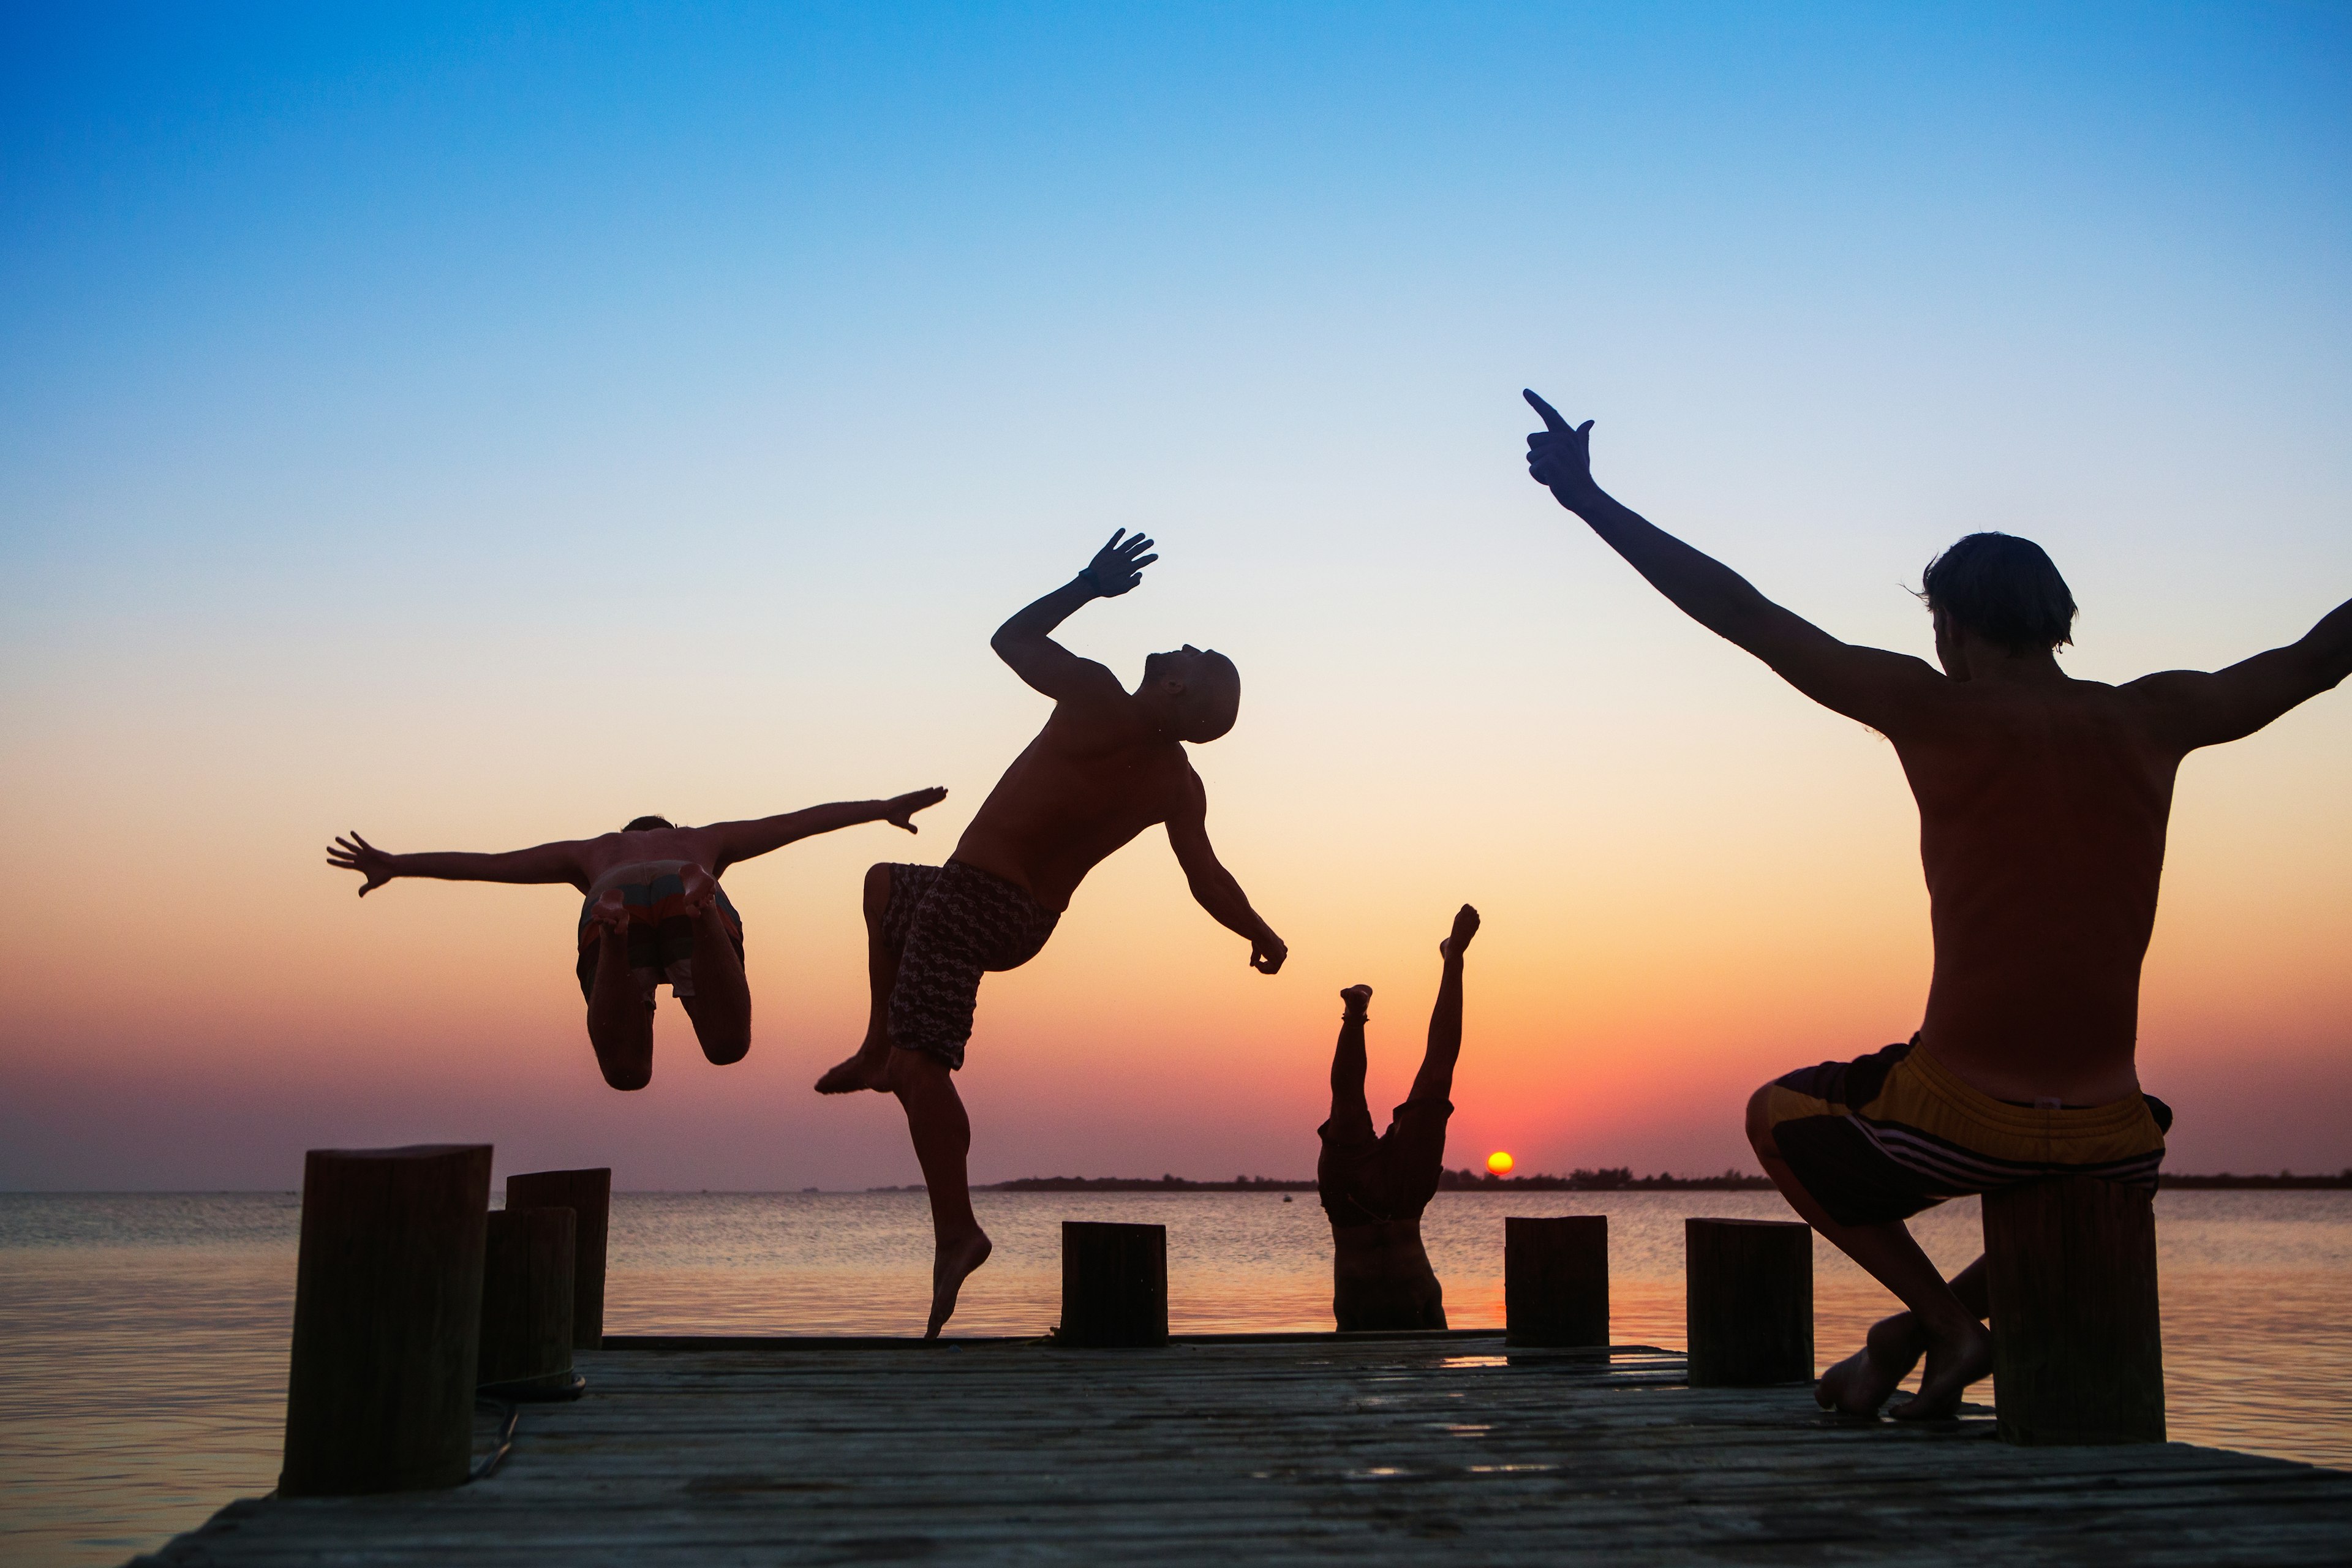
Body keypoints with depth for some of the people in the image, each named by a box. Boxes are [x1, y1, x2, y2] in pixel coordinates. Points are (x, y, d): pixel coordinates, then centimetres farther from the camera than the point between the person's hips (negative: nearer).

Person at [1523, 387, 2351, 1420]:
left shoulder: (1933, 709, -4)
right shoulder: (2156, 717, 6)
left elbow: (1742, 614, -4)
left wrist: (1588, 499, 2)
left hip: (1964, 1122, -4)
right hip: (2108, 1139, 4)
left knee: (1779, 1118, 27)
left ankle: (1944, 1319, 11)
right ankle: (1938, 1323, 26)